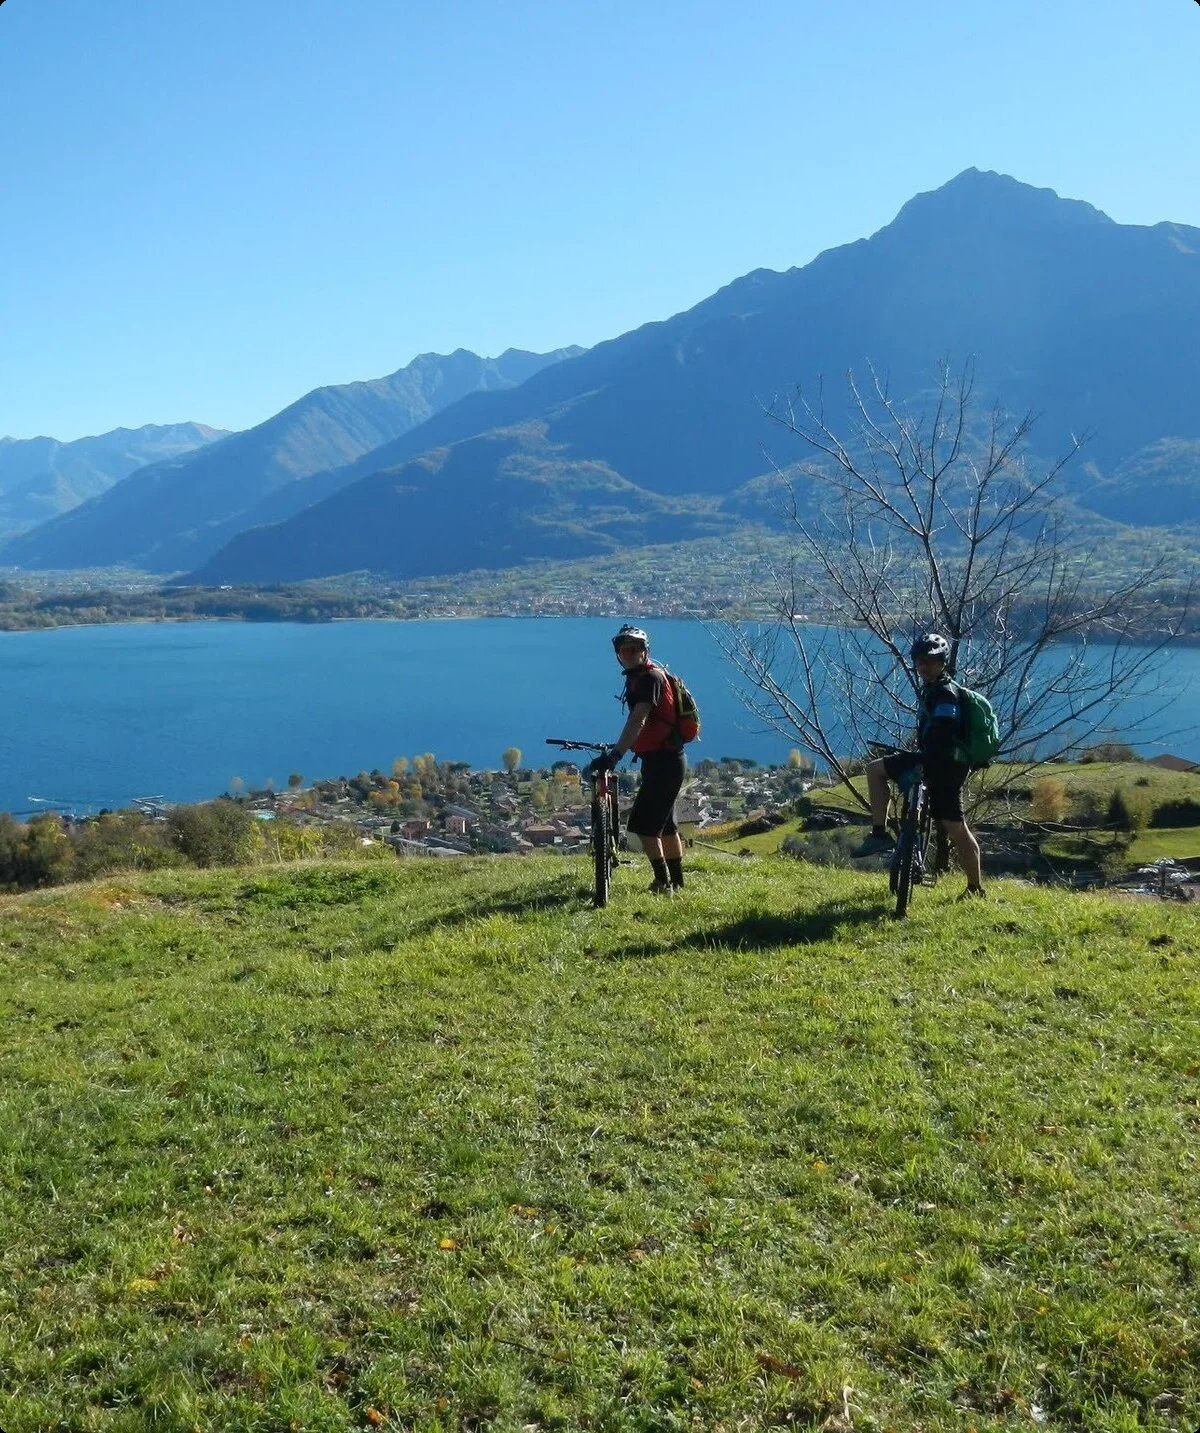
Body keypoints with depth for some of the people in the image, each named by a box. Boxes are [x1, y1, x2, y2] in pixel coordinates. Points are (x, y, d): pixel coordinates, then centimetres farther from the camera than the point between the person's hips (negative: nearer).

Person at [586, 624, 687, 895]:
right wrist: (617, 748, 34)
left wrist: (614, 755, -37)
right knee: (665, 823, 18)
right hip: (663, 759, 11)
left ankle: (663, 883, -4)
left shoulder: (650, 677, -16)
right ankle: (676, 882, 28)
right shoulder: (637, 677, 14)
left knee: (644, 824, -10)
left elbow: (638, 721, -29)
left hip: (664, 761, -11)